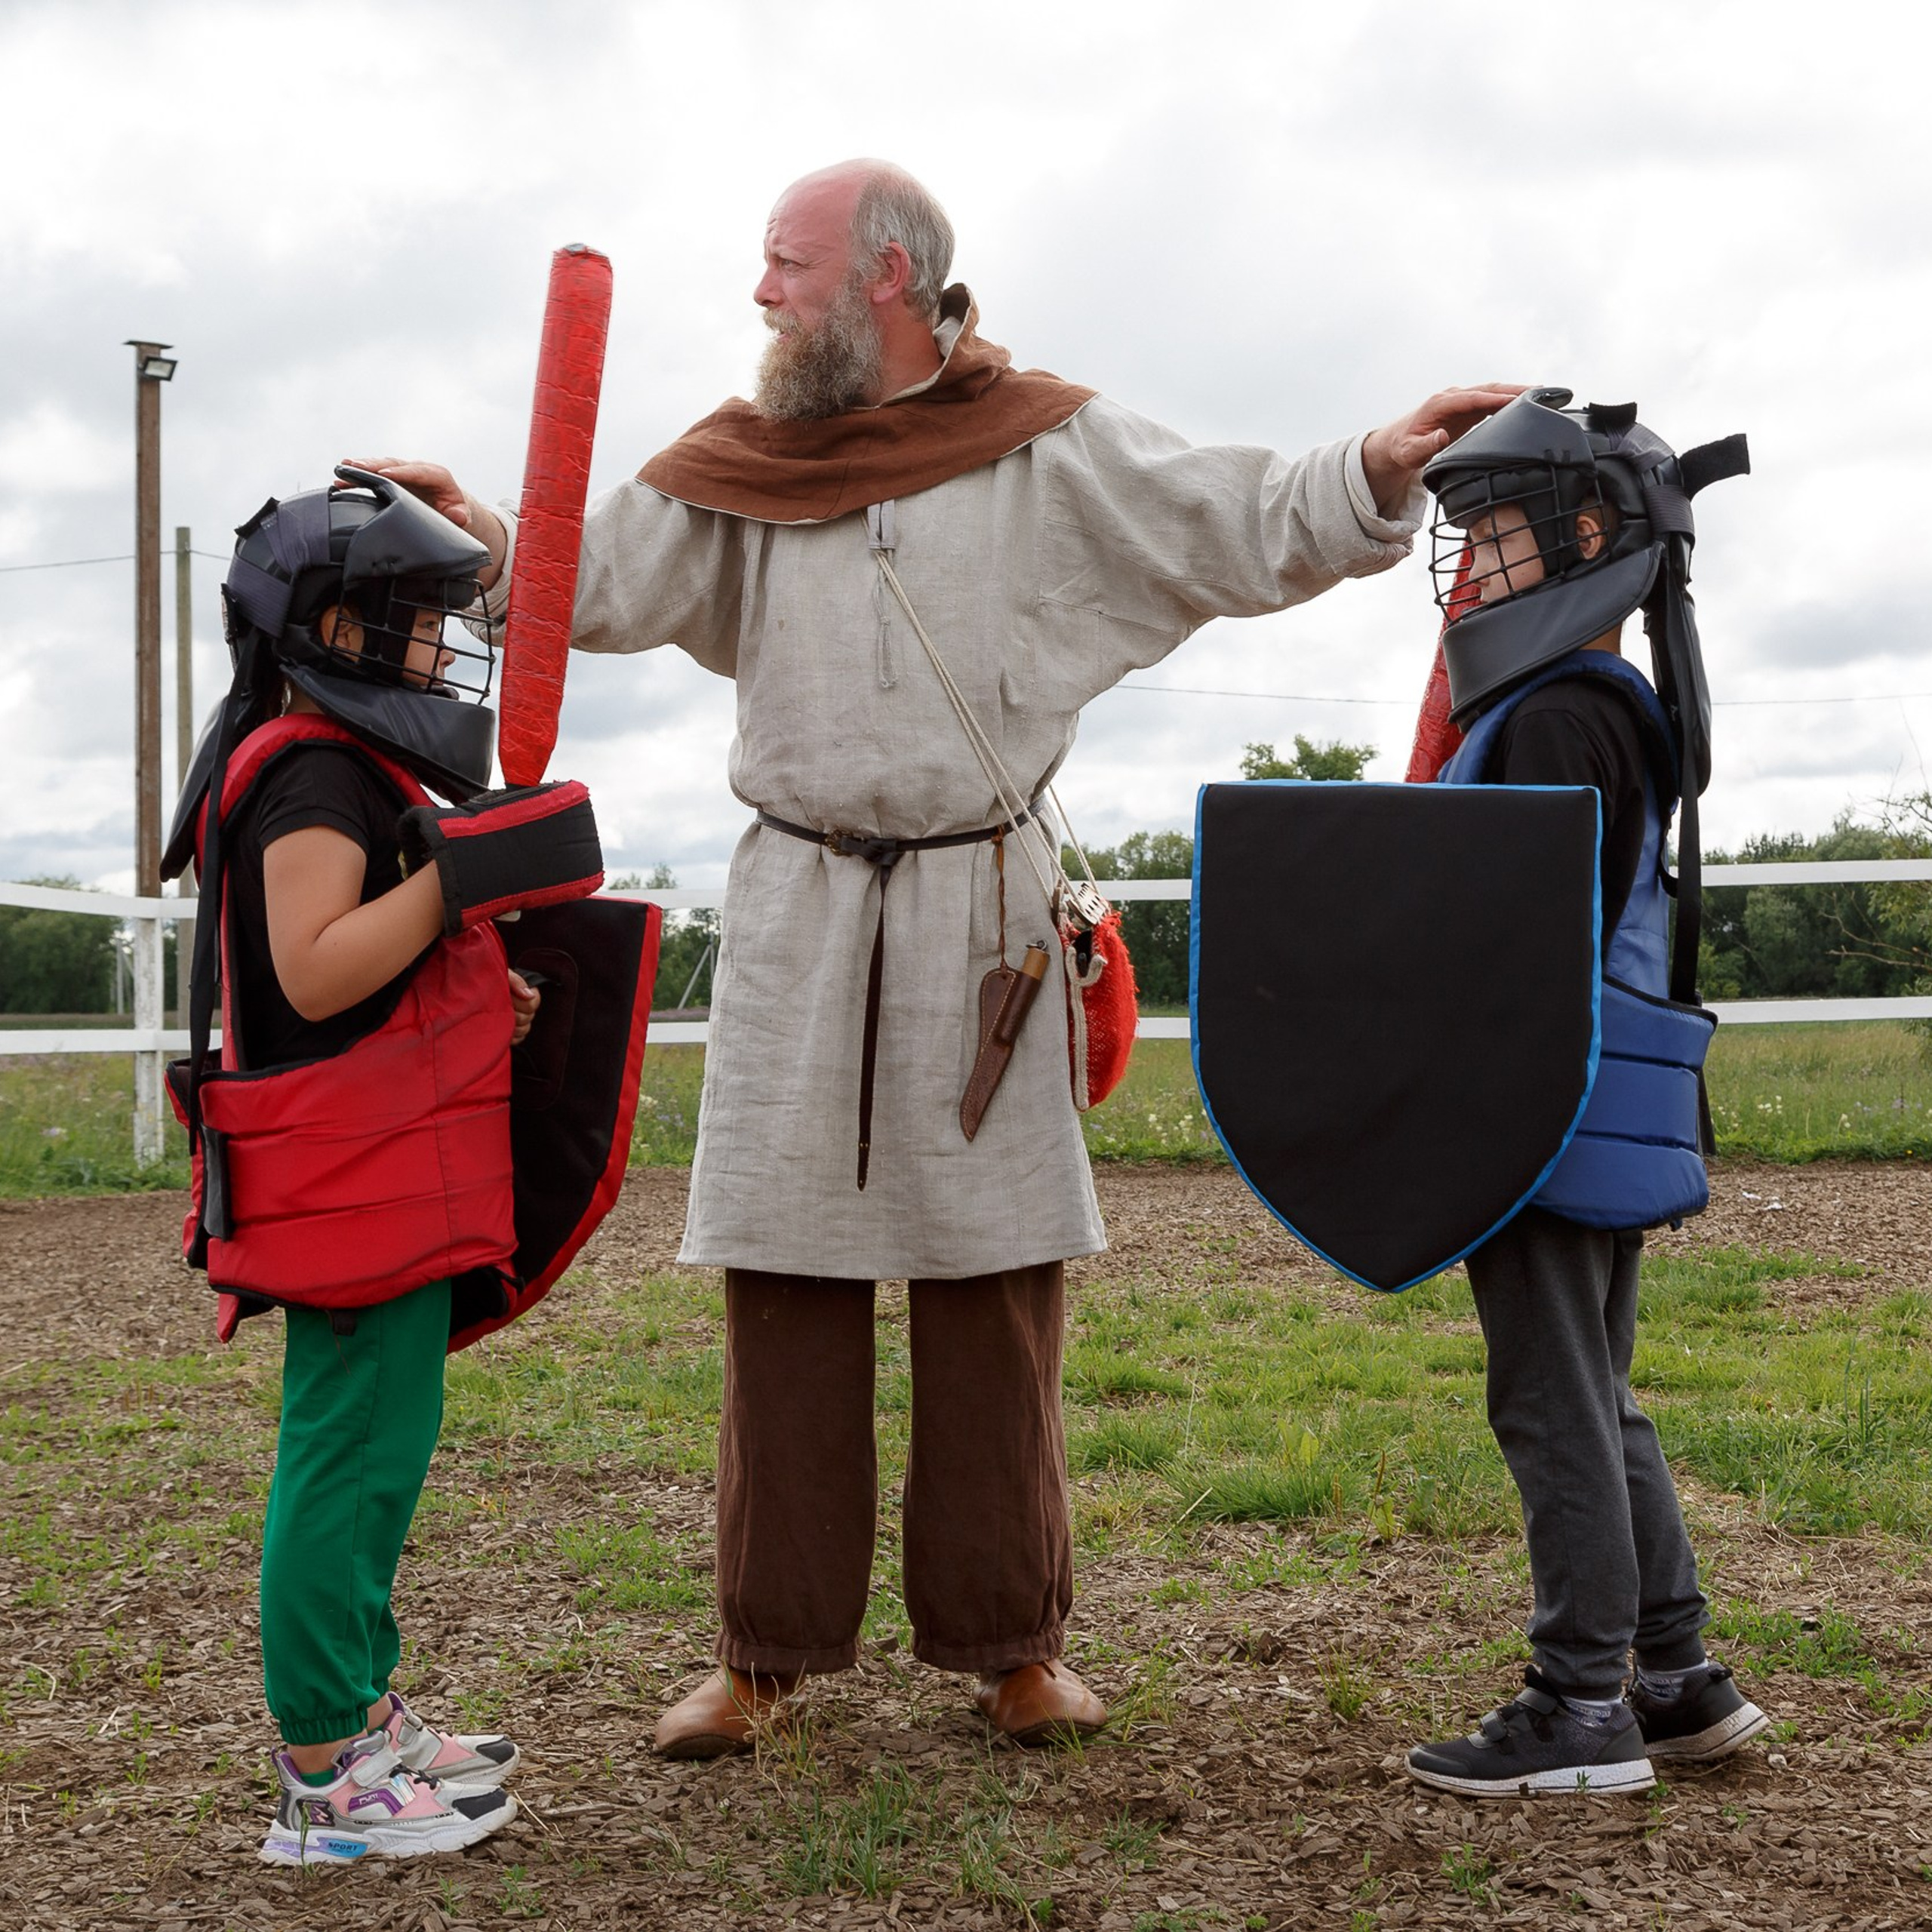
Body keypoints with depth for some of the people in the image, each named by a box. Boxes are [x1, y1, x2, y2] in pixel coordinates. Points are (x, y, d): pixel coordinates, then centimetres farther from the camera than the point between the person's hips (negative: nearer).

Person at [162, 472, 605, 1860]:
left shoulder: (351, 775, 21)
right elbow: (311, 973, -24)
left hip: (387, 1193, 11)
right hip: (356, 1187, -11)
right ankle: (327, 1786, -2)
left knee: (364, 1454, 16)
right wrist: (460, 875, -27)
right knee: (354, 1458, -8)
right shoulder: (317, 778, -14)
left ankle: (363, 1718, 27)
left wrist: (478, 992, 18)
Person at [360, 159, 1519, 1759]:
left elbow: (1241, 531, 0)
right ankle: (769, 1653, 13)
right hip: (799, 919, 2)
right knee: (786, 1287, 3)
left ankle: (1010, 1645, 15)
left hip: (978, 917, -2)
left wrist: (1378, 474, -15)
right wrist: (478, 535, -8)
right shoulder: (746, 462, 12)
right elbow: (603, 584, 8)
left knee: (995, 1290, 3)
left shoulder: (1050, 449, 3)